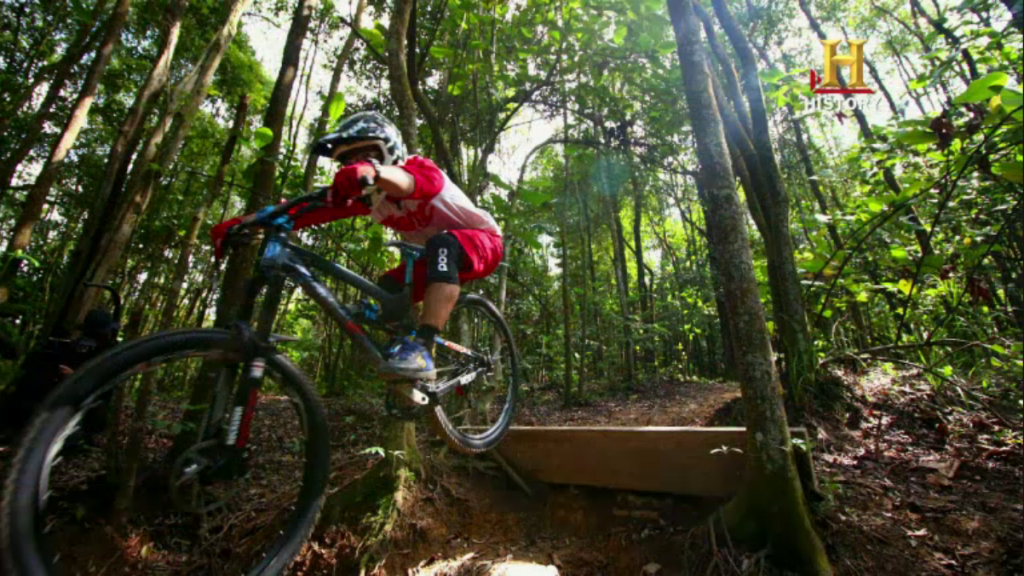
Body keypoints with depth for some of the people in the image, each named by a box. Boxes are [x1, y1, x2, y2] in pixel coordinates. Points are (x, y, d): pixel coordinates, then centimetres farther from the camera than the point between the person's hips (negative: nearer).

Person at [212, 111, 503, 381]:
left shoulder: (420, 167, -20)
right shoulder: (365, 196, -4)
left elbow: (409, 182, -46)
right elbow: (317, 210, -15)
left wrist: (371, 171, -67)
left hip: (483, 240, -6)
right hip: (438, 255, 7)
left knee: (443, 244, -37)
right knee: (387, 291, -11)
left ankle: (421, 347, -42)